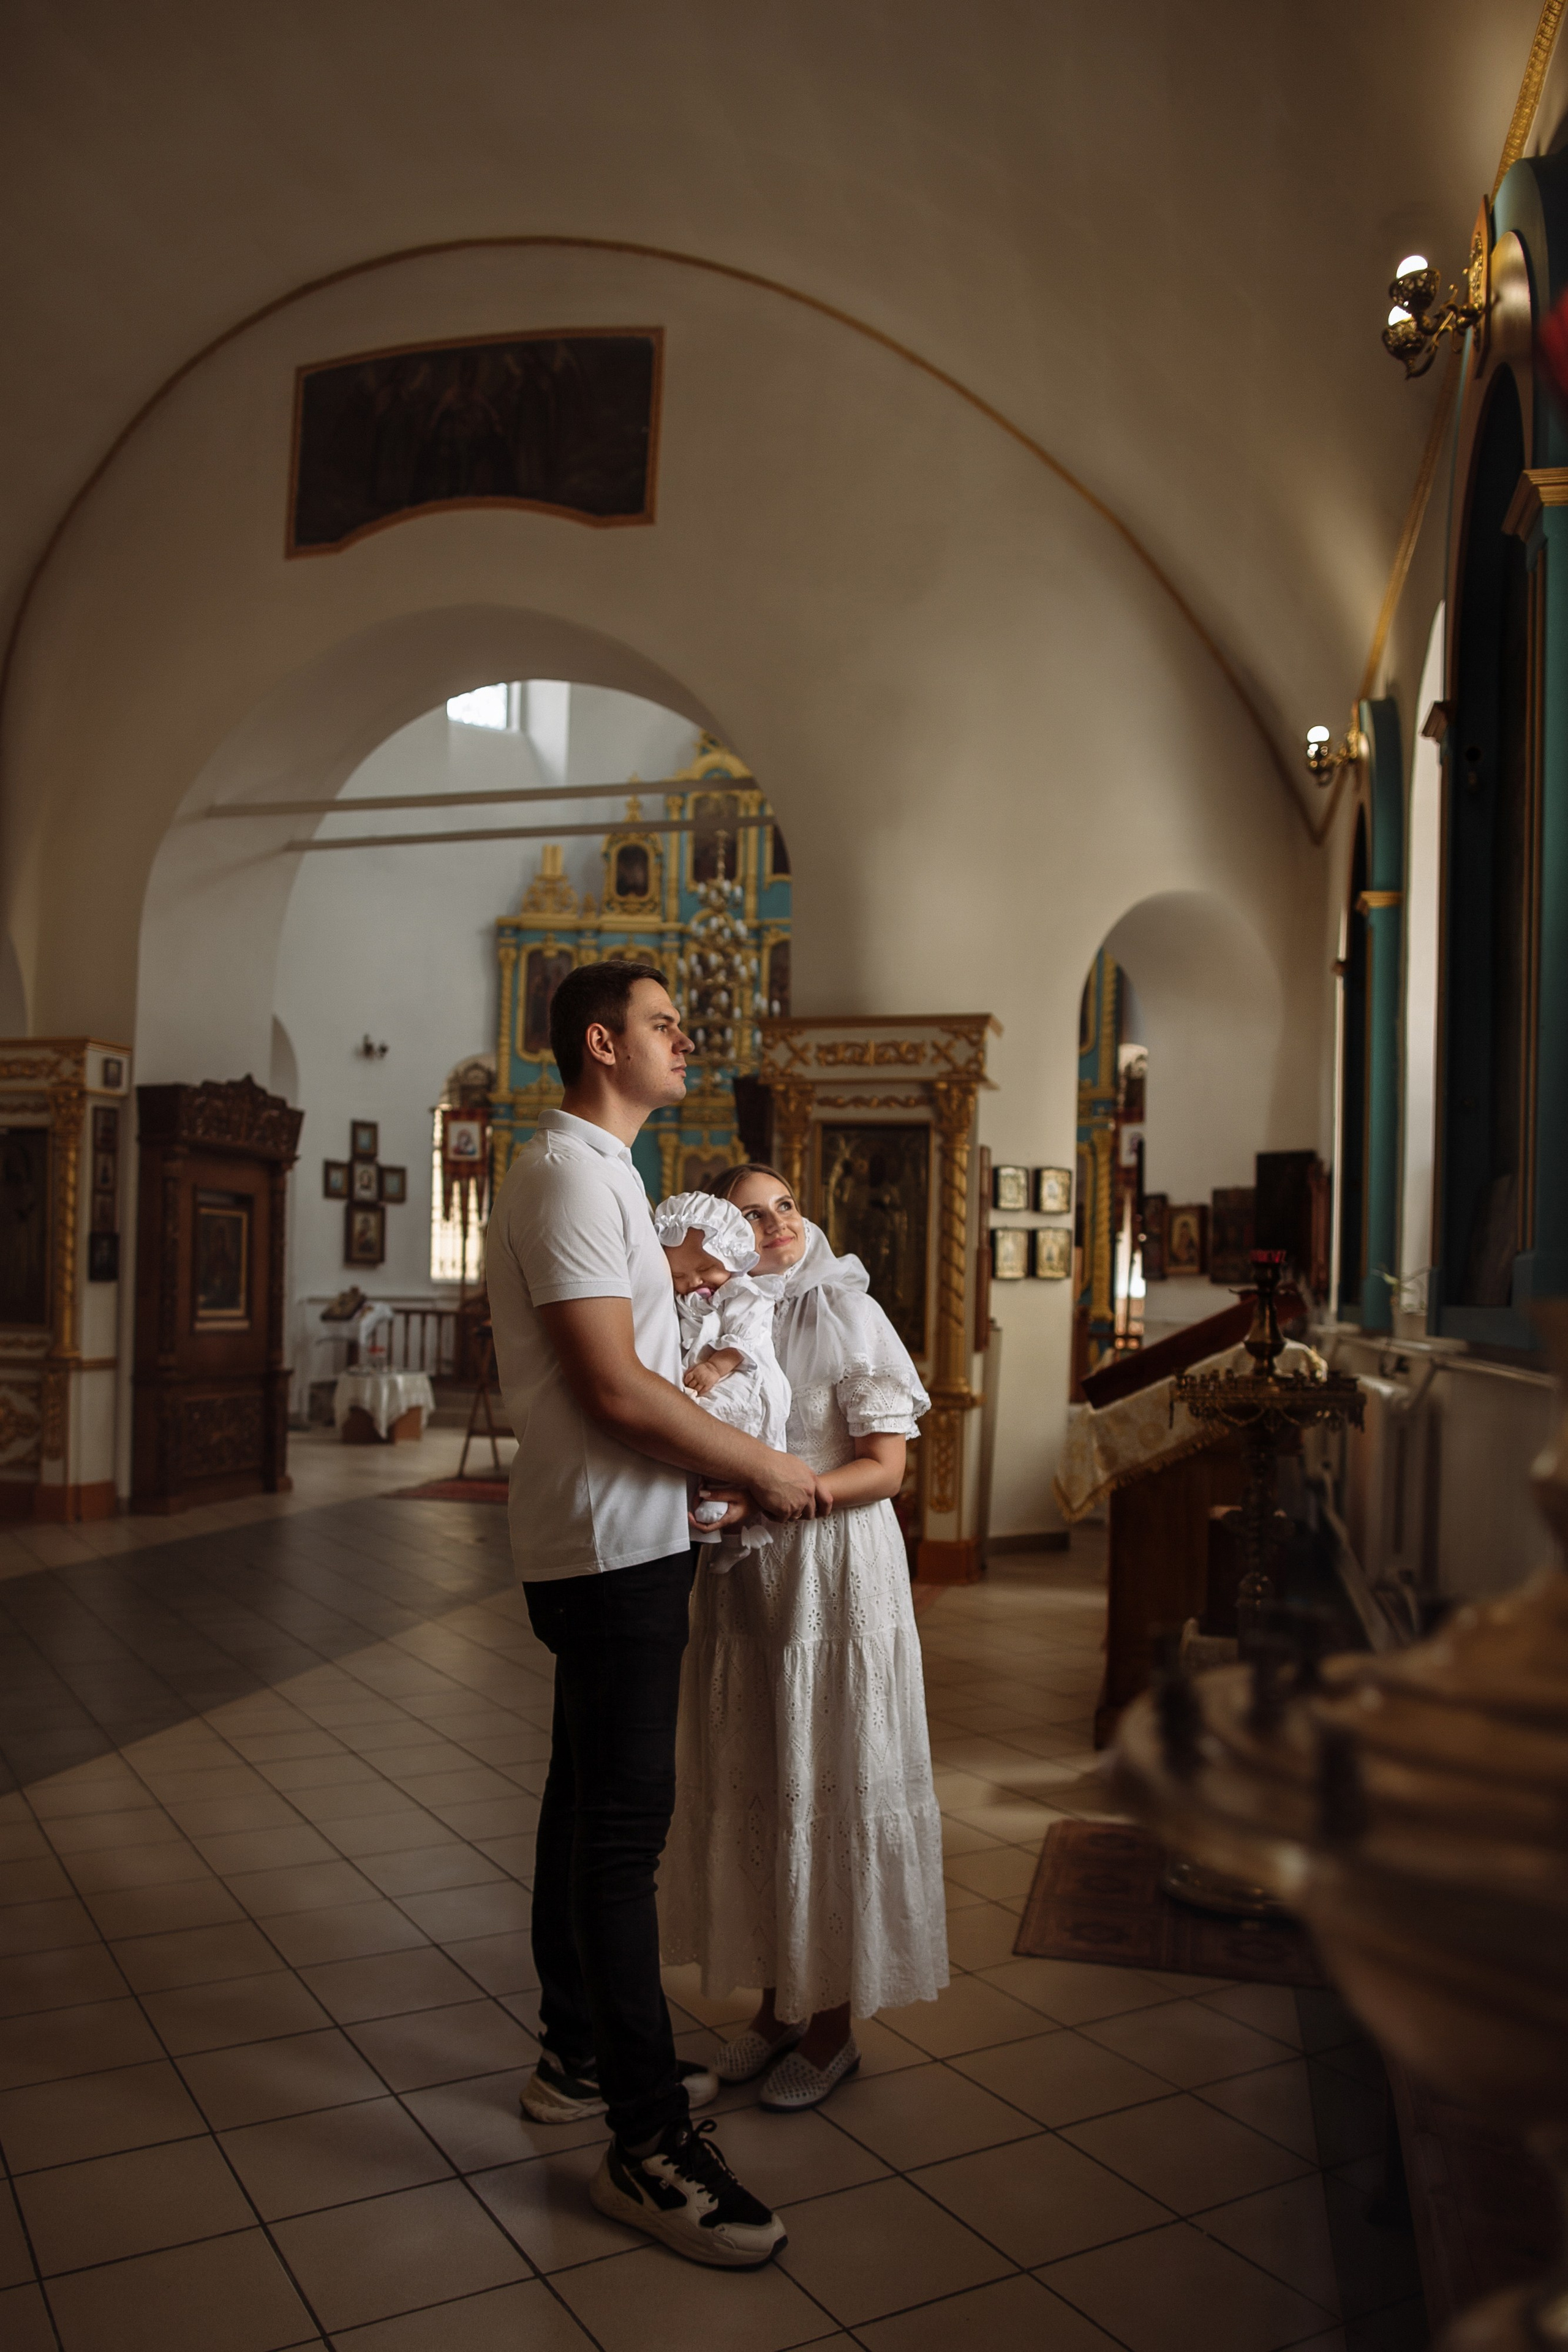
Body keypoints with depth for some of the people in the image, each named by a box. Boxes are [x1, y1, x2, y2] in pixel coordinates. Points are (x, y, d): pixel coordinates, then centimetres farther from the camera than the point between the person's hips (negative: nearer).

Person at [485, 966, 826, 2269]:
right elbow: (615, 1386, -22)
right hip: (610, 1545, -11)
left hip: (619, 1541, 11)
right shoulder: (570, 1174, -16)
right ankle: (647, 2144, 3)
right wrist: (762, 1466, -13)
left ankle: (578, 2056, 32)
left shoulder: (598, 1174, 18)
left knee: (590, 1804, 18)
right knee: (624, 1827, -5)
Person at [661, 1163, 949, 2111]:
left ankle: (834, 2025, 19)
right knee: (750, 1785, 11)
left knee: (831, 1785, 3)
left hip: (837, 1575, -5)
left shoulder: (846, 1313, -8)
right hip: (742, 1580, 5)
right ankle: (777, 2001, 28)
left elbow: (886, 1468, -10)